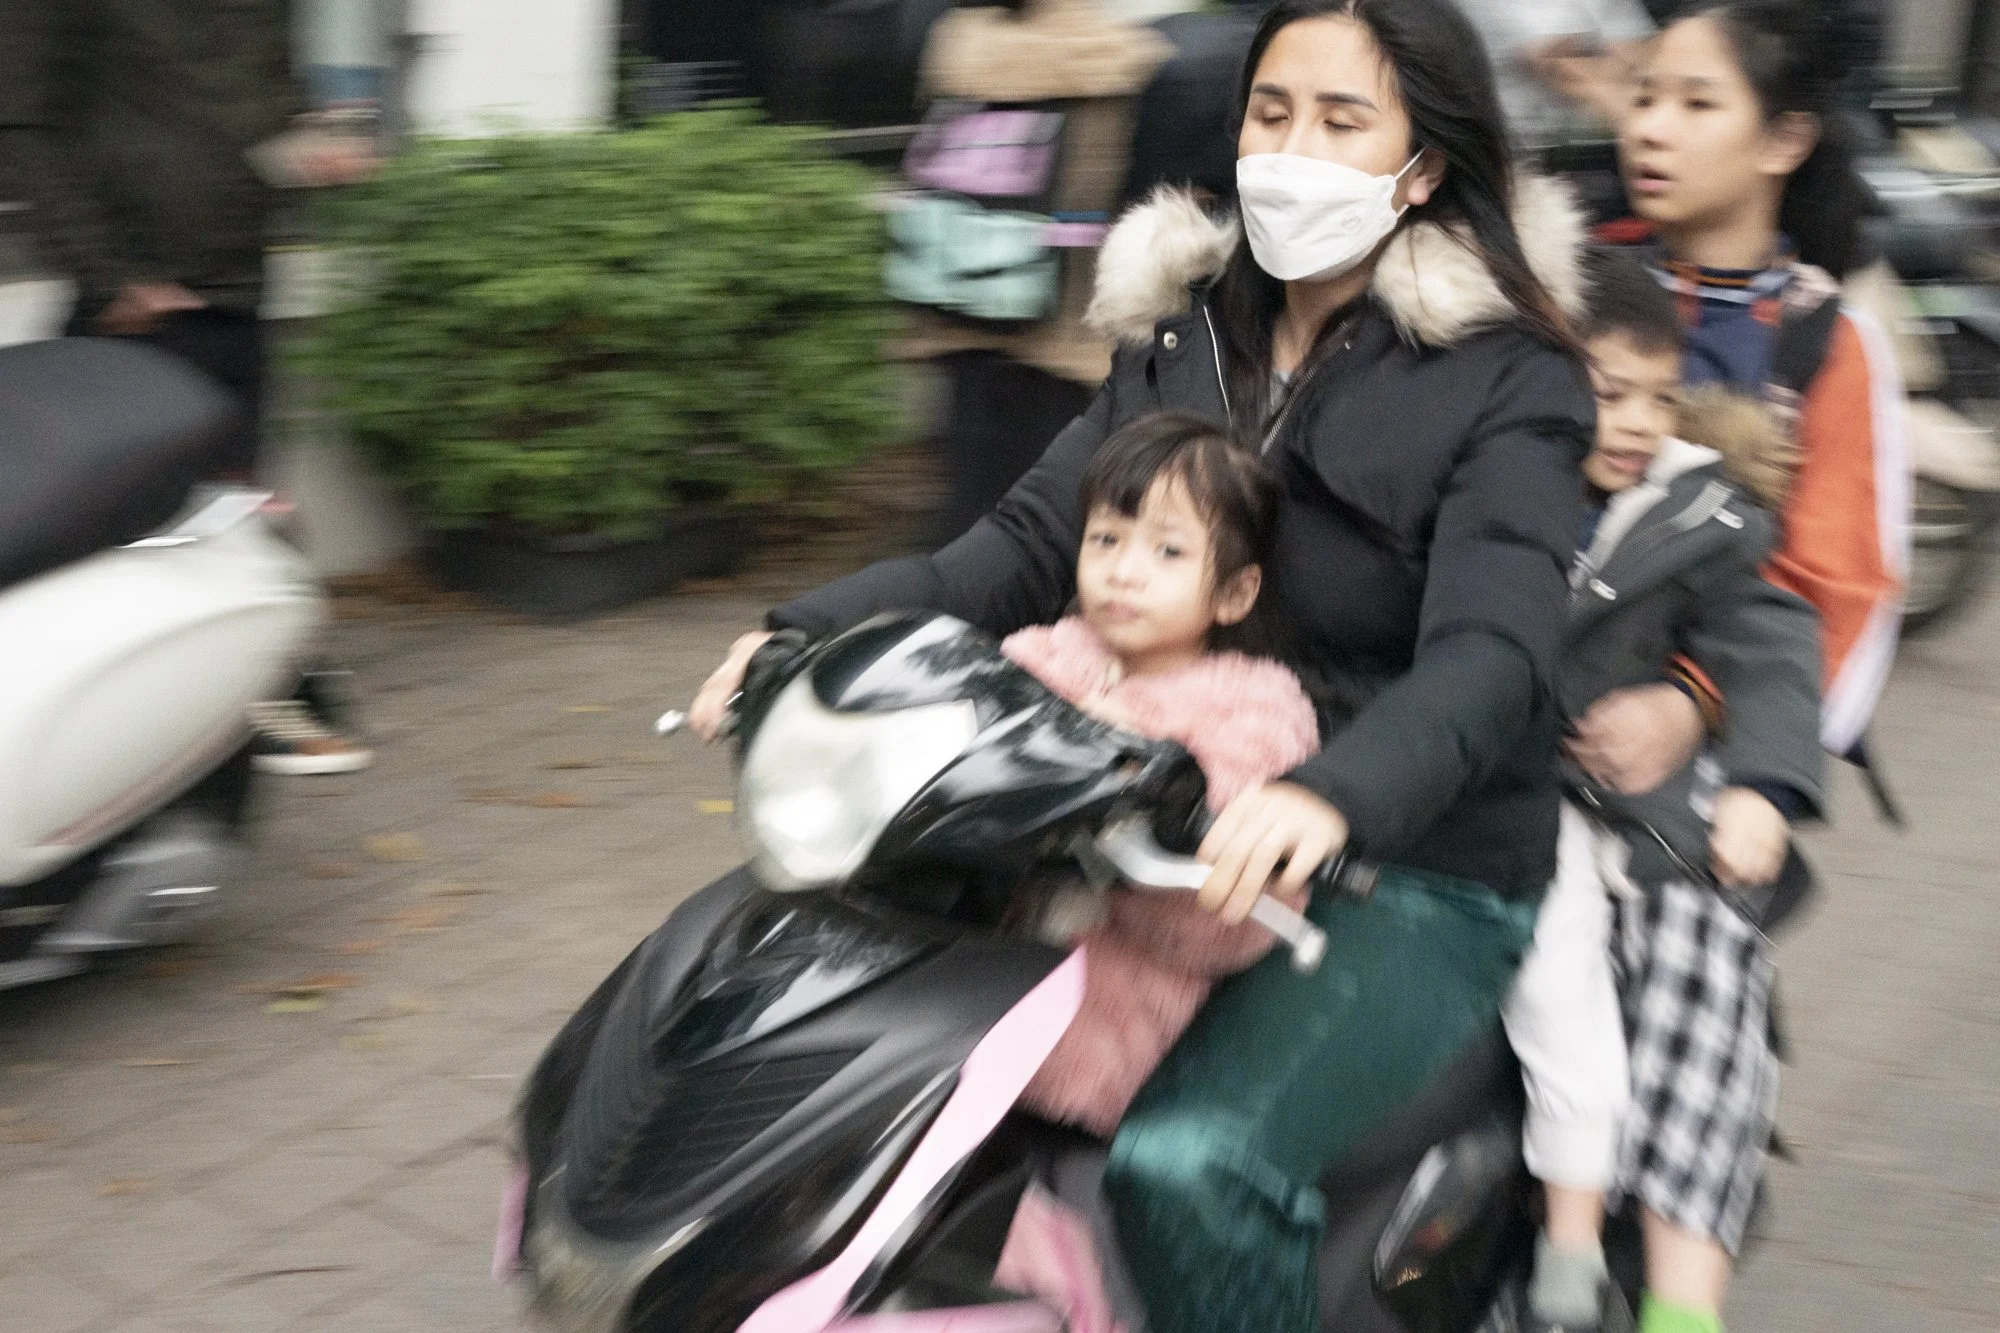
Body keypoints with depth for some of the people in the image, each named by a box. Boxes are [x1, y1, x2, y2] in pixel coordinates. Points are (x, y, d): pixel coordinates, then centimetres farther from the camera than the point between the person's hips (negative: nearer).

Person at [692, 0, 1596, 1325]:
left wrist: (1335, 795, -44)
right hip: (1174, 820, 6)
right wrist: (811, 631, -13)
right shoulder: (1188, 335, 8)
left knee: (1189, 1158, -30)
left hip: (1420, 877, -6)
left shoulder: (1504, 381, -10)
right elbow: (1028, 547, 2)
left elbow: (1493, 657, -24)